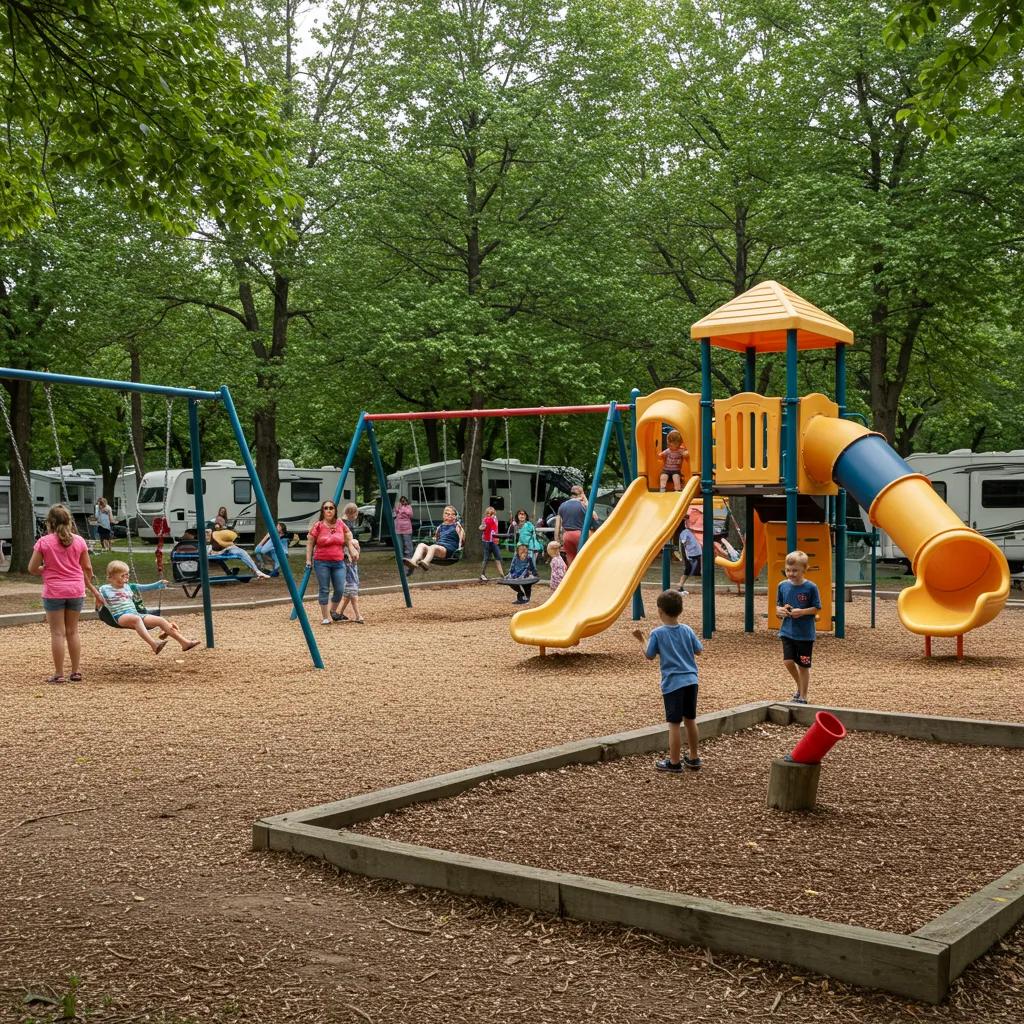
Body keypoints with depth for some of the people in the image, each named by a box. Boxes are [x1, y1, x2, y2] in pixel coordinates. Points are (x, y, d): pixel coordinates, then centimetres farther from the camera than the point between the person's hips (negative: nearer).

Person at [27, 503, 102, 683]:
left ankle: (59, 674, 5)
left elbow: (32, 569, -6)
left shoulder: (44, 542, -7)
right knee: (72, 632, 13)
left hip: (54, 592, -3)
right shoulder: (79, 541, 1)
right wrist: (90, 586, 22)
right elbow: (87, 568, 6)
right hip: (76, 591, 3)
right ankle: (76, 672, 15)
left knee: (57, 633, 3)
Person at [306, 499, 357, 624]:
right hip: (321, 562, -3)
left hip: (339, 562, 3)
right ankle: (325, 617, 10)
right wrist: (308, 559, -3)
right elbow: (310, 543, 0)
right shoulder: (318, 526, -6)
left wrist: (351, 551, 10)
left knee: (340, 590, -1)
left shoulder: (340, 524, 3)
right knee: (324, 590, 0)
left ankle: (333, 611, 25)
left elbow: (348, 536, 19)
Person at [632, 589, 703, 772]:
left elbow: (649, 656, -2)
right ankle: (693, 758, 26)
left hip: (672, 683, -5)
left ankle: (674, 762, 7)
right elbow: (698, 650, 10)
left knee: (674, 723, 1)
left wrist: (642, 639, 12)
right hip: (691, 680, 5)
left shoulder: (657, 633, -8)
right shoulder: (687, 630, 3)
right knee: (690, 719, 16)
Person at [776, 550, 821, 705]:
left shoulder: (810, 587, -11)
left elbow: (817, 608, -6)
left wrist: (802, 612, -20)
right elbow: (778, 605, 11)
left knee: (803, 666, 5)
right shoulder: (783, 585, 1)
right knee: (788, 661, -5)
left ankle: (802, 696, 20)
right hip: (787, 632, 3)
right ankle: (800, 686, 23)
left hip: (805, 633, -3)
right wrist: (780, 611, -10)